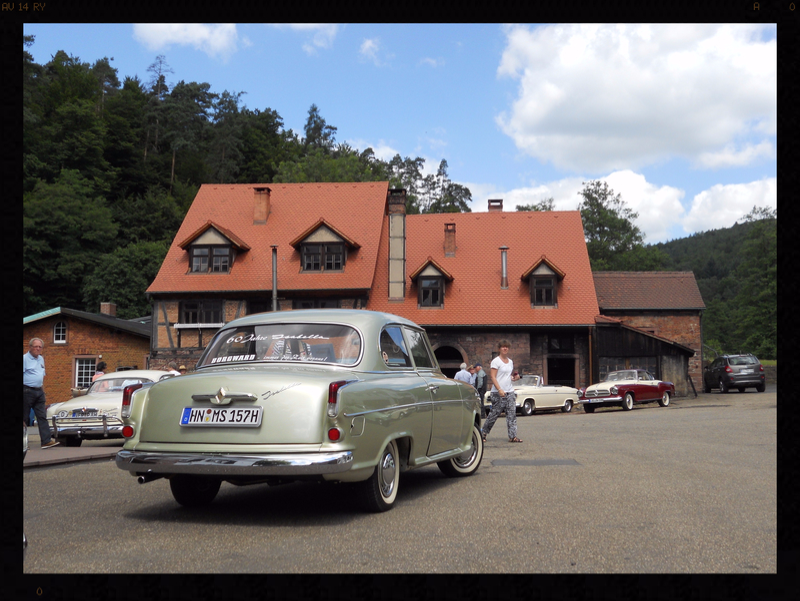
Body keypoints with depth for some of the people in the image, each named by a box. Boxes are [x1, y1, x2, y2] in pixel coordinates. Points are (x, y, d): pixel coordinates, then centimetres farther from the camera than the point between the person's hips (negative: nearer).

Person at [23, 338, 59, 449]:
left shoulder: (41, 359, 17)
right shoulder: (24, 358, -6)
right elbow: (22, 376, -12)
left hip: (39, 391, 7)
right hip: (27, 391, -7)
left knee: (42, 417, 0)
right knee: (24, 418, 1)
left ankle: (46, 441, -5)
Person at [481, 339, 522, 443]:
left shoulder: (510, 362, 15)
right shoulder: (496, 361, -6)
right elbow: (492, 377, -13)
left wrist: (515, 377, 4)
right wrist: (499, 390, -22)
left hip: (510, 392, 6)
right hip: (498, 393, -6)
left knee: (512, 414, -2)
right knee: (494, 414, -2)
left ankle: (512, 436, -2)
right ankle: (483, 433, 12)